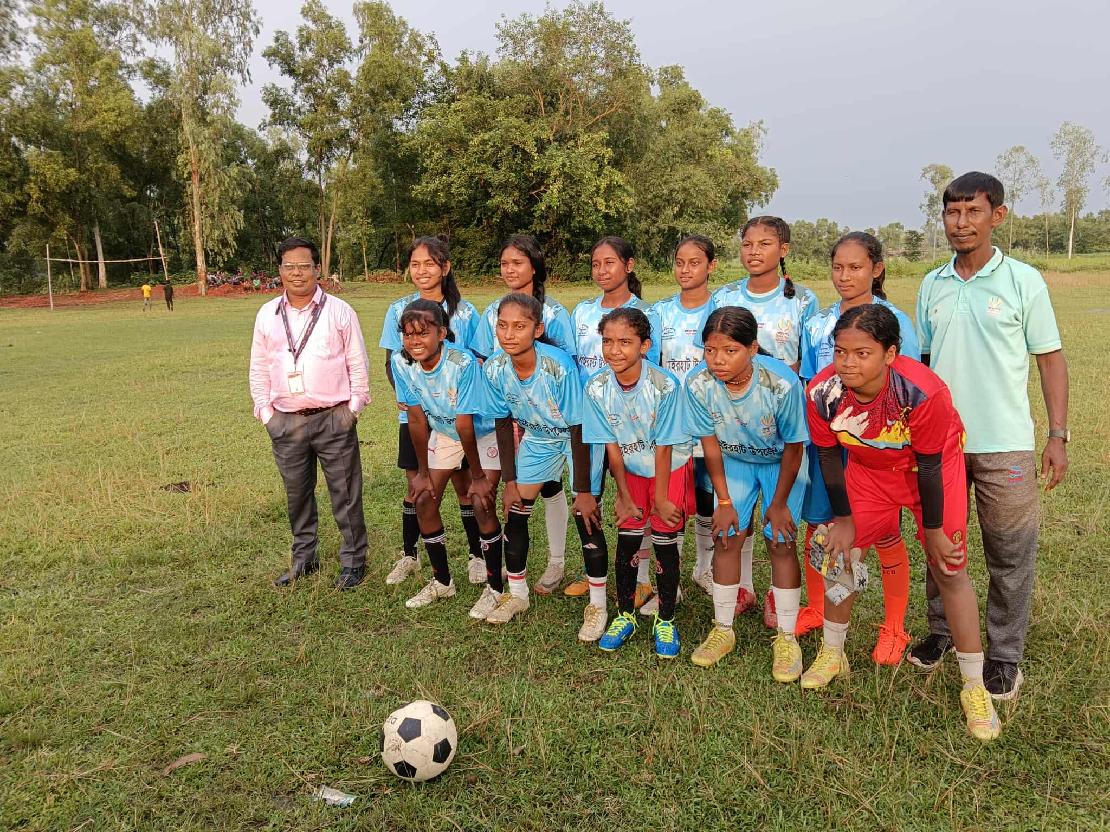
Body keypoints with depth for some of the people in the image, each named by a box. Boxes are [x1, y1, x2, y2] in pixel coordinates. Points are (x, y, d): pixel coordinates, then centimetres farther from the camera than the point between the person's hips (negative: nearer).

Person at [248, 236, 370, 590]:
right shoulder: (267, 314, 8)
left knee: (345, 493, 3)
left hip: (333, 418, -3)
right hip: (286, 422, 3)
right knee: (297, 494, 14)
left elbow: (358, 364, 2)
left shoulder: (339, 311, -1)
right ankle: (304, 557, 30)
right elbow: (259, 368, 13)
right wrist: (265, 411, 6)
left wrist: (354, 406, -3)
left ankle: (353, 561, 16)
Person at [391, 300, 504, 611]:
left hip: (484, 432, -5)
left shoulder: (463, 363, -35)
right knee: (424, 500, 0)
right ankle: (442, 581, 21)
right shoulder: (401, 362, -20)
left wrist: (478, 476, -19)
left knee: (482, 503, -16)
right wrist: (423, 472, -5)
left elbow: (465, 425, -29)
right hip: (443, 432, 5)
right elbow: (417, 419, -11)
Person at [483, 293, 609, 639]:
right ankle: (518, 596, 26)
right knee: (514, 515, 5)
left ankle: (597, 605, 7)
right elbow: (504, 423, -4)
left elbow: (578, 430, -26)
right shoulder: (494, 369, -19)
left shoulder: (560, 366, -33)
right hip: (537, 439, 5)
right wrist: (509, 481, -1)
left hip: (578, 439, -5)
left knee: (586, 517, -10)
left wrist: (583, 490, -21)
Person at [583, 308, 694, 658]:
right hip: (631, 469, 3)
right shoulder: (597, 388, -18)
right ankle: (625, 615, 23)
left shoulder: (665, 386, -28)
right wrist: (624, 496, -5)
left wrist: (660, 498, -12)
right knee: (627, 540, 3)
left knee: (665, 542, 0)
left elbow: (664, 447, -20)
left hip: (670, 468, -2)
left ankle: (665, 620, 19)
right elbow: (612, 445, -10)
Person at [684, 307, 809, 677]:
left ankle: (786, 638, 9)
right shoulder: (699, 383, -27)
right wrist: (724, 501, -8)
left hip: (780, 462, -2)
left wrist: (778, 503, -11)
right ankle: (722, 630, 14)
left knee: (780, 542, -7)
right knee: (726, 537, -2)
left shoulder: (783, 384, -35)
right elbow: (710, 445, -12)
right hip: (734, 460, 3)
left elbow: (793, 448, -19)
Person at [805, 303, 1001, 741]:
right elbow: (829, 455, -10)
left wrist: (932, 529, -11)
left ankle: (975, 687, 13)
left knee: (949, 569, -4)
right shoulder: (822, 392, -28)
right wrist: (844, 519, -2)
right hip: (869, 467, 3)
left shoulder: (922, 391, -38)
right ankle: (831, 654, 26)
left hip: (933, 464, -3)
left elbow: (928, 464, -23)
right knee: (841, 551, 2)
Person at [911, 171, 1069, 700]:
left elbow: (1051, 359, -2)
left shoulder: (1024, 281, -4)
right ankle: (942, 631, 31)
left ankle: (1005, 655, 20)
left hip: (1004, 444, -3)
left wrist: (1058, 436, -6)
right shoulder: (932, 286, 5)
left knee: (1010, 555, 5)